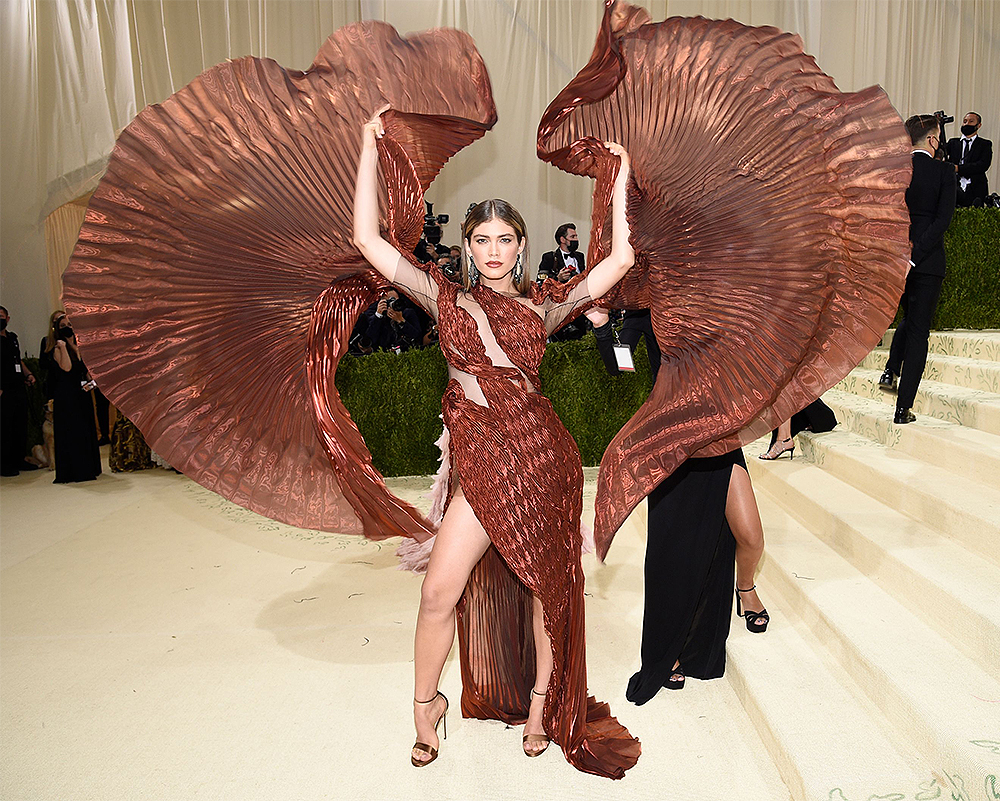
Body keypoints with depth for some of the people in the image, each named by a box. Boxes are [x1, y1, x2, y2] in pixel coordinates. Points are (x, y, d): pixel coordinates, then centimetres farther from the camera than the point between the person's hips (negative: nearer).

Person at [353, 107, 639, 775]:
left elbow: (620, 258, 7)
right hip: (481, 462, -1)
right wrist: (371, 149, 0)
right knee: (441, 593, -2)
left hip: (543, 454, 1)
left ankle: (543, 701, 35)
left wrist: (621, 177, 11)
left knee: (549, 584, 11)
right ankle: (426, 705, 25)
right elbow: (369, 240, 0)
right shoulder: (447, 296, 7)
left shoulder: (544, 303, 9)